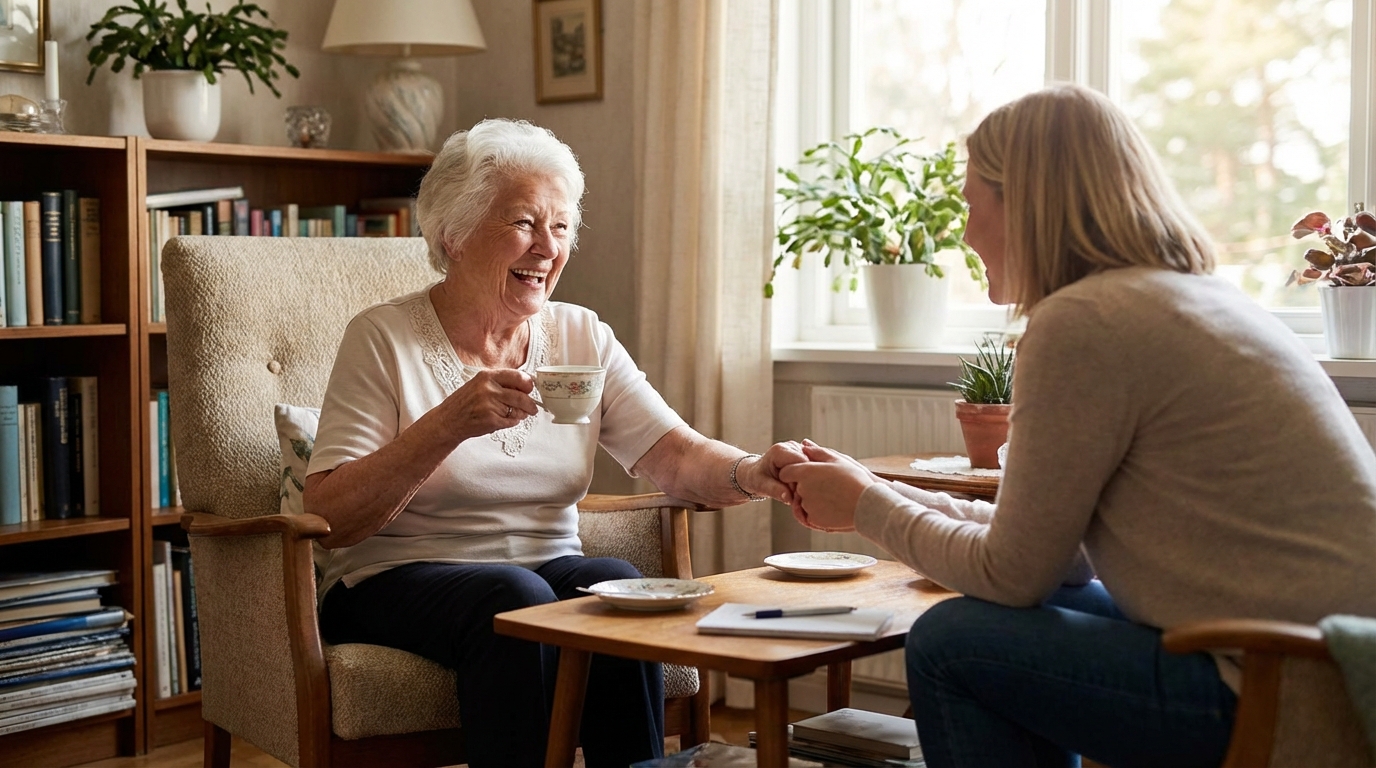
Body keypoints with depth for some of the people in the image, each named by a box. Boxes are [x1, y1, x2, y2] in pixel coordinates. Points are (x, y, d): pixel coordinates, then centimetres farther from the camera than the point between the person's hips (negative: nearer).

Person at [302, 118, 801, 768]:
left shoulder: (581, 337, 8)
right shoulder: (385, 338, -5)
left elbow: (677, 456, -3)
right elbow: (328, 518, -13)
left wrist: (751, 473, -25)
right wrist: (449, 425, -25)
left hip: (546, 567, 4)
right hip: (397, 583, -3)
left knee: (619, 587, -27)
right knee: (514, 600, -33)